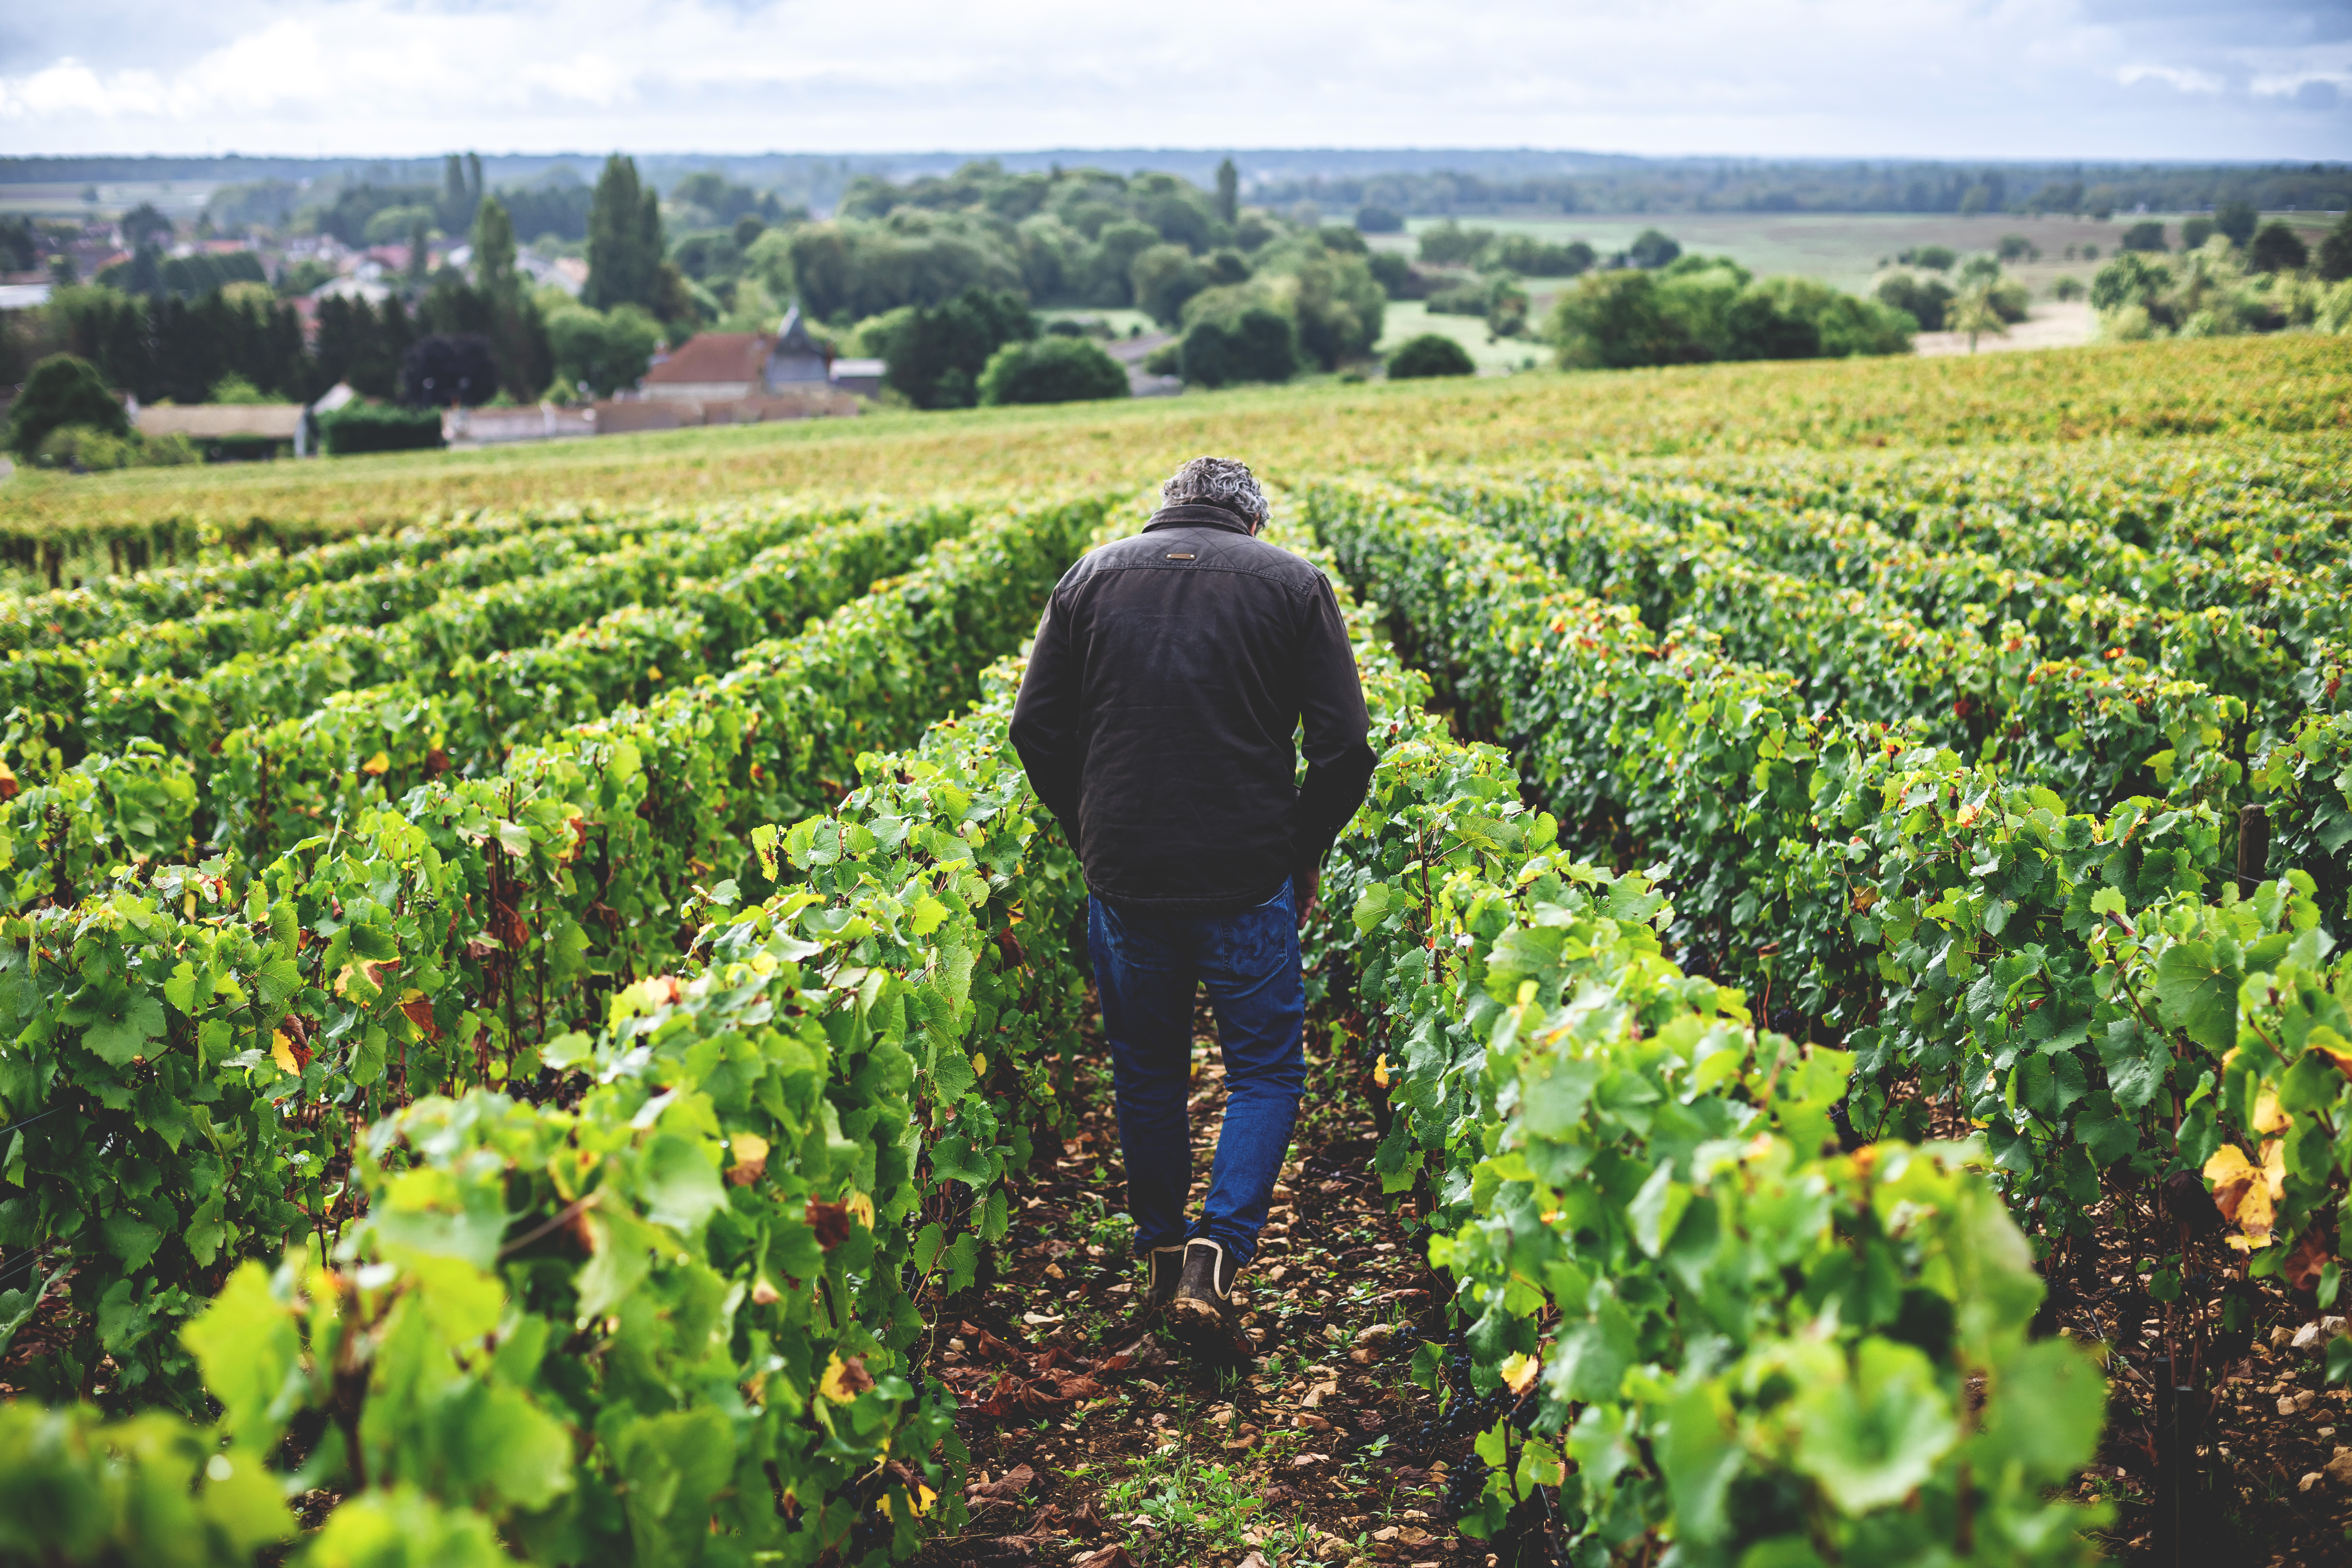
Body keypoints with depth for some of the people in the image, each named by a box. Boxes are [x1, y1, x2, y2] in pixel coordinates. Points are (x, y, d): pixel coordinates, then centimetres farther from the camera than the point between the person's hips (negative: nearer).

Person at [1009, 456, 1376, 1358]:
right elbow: (1344, 749, -4)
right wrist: (1304, 856, 9)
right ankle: (1213, 1260, -4)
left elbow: (1037, 726, 5)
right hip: (1248, 878, -2)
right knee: (1266, 1071, 12)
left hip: (1124, 876, 2)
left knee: (1147, 1072, 19)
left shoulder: (1091, 578, 9)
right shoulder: (1292, 583, 3)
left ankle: (1159, 1258, 30)